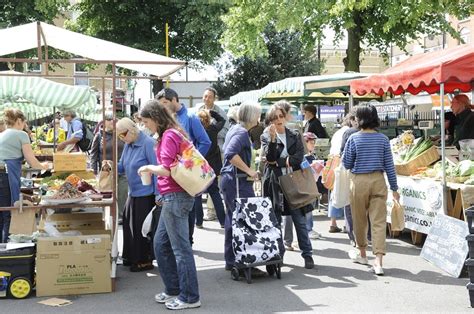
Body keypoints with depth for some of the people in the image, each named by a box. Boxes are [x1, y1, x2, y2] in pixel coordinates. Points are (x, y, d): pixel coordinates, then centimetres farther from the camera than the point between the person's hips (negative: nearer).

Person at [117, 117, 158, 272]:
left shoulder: (148, 143, -16)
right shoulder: (128, 145, 9)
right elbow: (122, 167, 16)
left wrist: (158, 194, -20)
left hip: (146, 194, -8)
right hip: (133, 193, 8)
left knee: (143, 228, -1)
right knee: (130, 224, 13)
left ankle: (145, 261, 11)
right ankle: (132, 257, 27)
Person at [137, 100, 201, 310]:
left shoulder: (169, 136, -14)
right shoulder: (173, 133, 15)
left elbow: (166, 169, -21)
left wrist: (148, 168, -5)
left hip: (175, 196, -10)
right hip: (174, 197, 10)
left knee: (180, 247, -3)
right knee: (161, 244, 16)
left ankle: (190, 297, 4)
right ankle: (173, 289, 26)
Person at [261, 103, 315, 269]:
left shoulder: (295, 136, 10)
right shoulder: (266, 137, 6)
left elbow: (299, 157, -4)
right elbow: (270, 157, -10)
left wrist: (279, 162, -8)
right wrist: (272, 138, -21)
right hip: (274, 183, -1)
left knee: (300, 220, 0)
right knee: (275, 221, 4)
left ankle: (307, 254, 6)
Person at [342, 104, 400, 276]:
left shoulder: (354, 139, -6)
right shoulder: (383, 139, 0)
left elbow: (347, 164, -1)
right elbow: (389, 165, 2)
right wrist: (394, 188, 8)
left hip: (359, 180, -1)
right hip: (378, 180, 2)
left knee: (359, 219, 15)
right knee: (379, 221, -1)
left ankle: (362, 253, 32)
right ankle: (378, 261, -9)